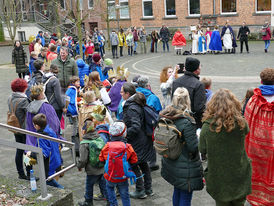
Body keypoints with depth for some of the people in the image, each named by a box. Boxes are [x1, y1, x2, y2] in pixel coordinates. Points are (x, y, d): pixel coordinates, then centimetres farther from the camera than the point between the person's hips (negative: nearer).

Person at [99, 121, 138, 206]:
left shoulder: (106, 146, -11)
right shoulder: (128, 147, -15)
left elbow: (101, 160, 2)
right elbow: (134, 161, -5)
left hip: (110, 177, 1)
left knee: (109, 187, 31)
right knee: (125, 196, 16)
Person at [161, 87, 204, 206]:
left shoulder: (165, 117, -3)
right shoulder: (186, 122, -25)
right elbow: (194, 147, -22)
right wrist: (198, 137, -5)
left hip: (171, 164, 8)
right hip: (186, 167, -7)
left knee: (177, 191, 24)